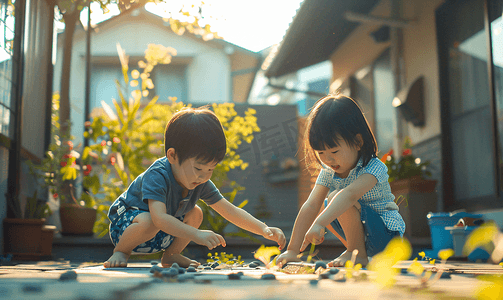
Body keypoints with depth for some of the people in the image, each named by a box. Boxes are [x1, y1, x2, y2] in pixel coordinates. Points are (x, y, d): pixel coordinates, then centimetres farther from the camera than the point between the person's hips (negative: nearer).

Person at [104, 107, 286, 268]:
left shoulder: (201, 183, -13)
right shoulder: (157, 176, -35)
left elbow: (231, 211, -13)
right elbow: (159, 218, -47)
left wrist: (264, 229, -25)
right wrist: (196, 235, -55)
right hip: (124, 224, -7)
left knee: (195, 214, -6)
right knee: (147, 222, -37)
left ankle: (171, 256, 10)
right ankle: (120, 252, -8)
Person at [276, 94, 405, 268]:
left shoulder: (374, 168, -24)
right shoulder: (328, 171, -4)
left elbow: (350, 194, -43)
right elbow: (311, 206, -13)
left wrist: (319, 223, -58)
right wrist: (292, 250, -19)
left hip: (387, 234, -8)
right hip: (363, 231, 8)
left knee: (335, 197, -26)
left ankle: (358, 254, -9)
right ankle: (359, 251, 11)